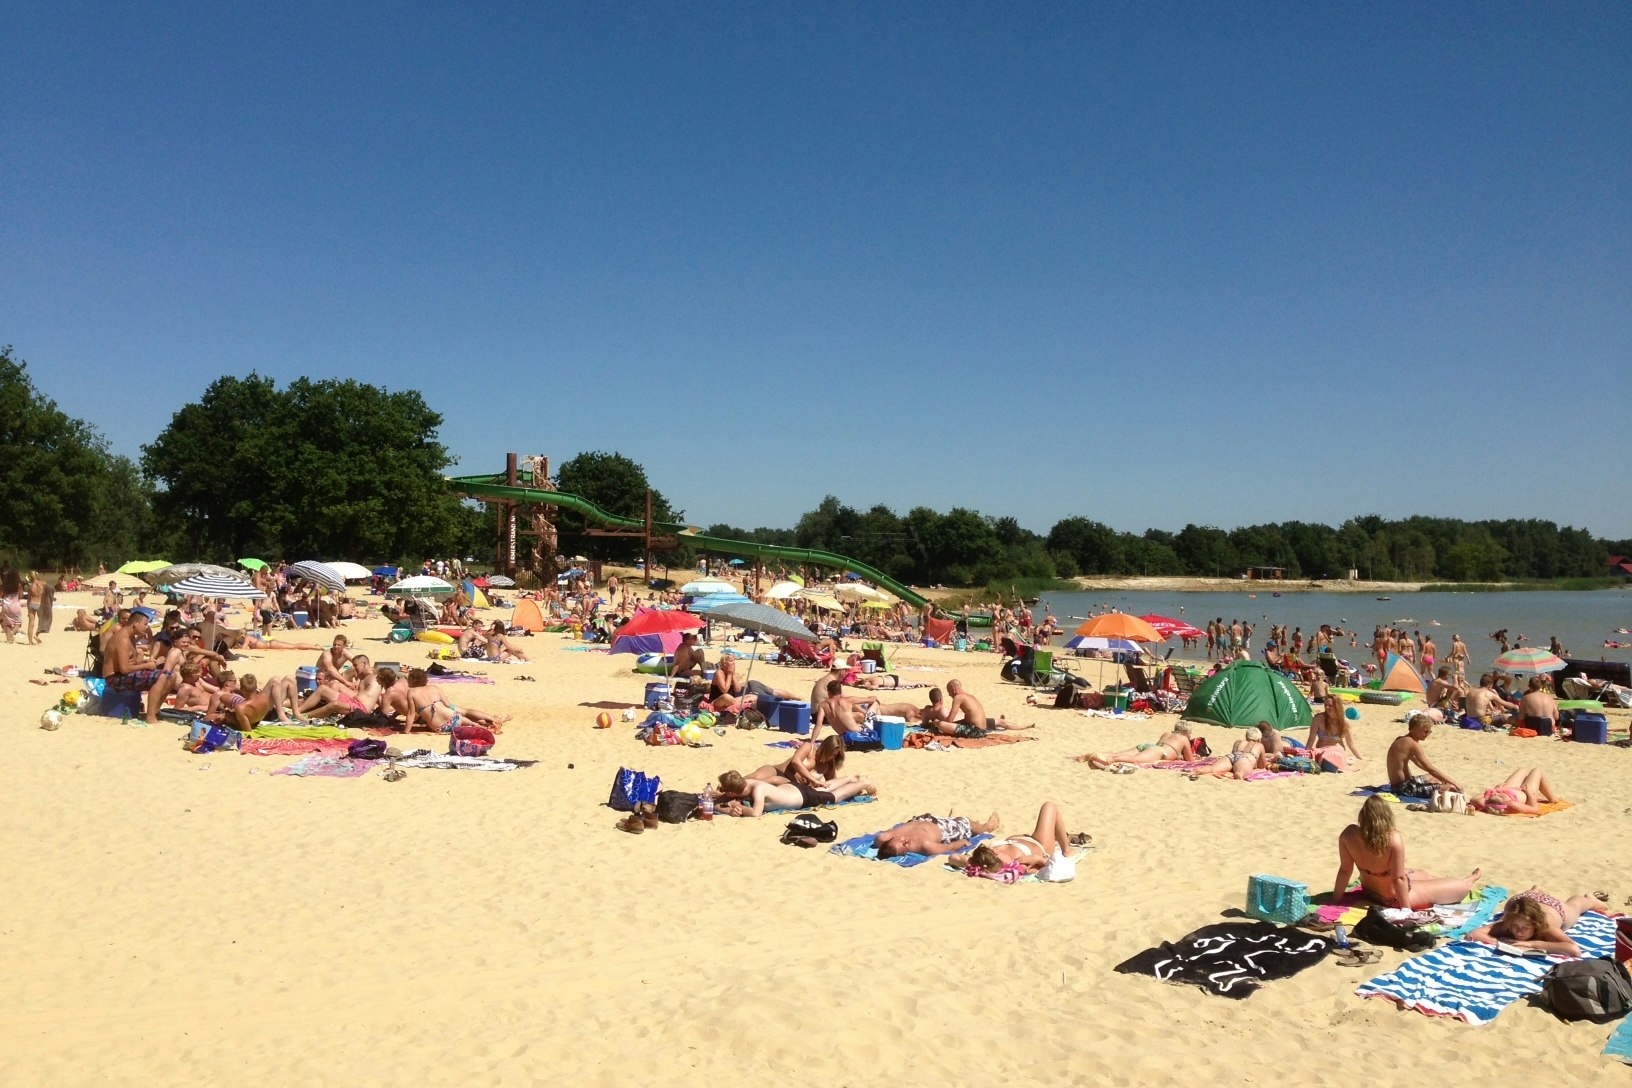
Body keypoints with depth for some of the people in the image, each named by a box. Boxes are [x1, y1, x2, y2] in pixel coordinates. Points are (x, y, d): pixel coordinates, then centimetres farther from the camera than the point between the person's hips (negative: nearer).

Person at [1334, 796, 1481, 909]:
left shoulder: (1349, 834, -21)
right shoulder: (1393, 840, -35)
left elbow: (1345, 869, -13)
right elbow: (1398, 878, -27)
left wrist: (1336, 898, -2)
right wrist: (1406, 910, -15)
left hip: (1368, 891, 6)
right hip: (1394, 898, -6)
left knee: (1422, 875, 33)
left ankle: (1466, 880, 55)